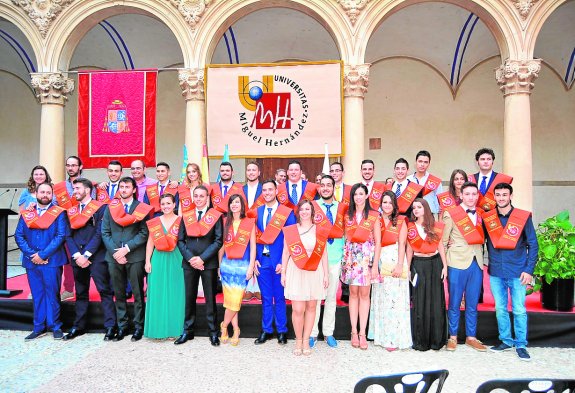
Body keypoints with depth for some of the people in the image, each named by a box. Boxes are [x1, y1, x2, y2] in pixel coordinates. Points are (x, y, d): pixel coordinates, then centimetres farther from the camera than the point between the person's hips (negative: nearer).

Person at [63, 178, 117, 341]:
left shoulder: (100, 208, -2)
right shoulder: (71, 210, 14)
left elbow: (99, 234, -9)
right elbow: (68, 235, 8)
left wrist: (86, 255, -13)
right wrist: (77, 255, -6)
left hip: (96, 257, -5)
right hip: (77, 258, 5)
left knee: (105, 291, -5)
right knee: (80, 293, 14)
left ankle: (110, 326, -1)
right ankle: (79, 326, 23)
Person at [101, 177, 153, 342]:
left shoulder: (141, 208, 1)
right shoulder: (110, 207, 11)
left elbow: (144, 233, -5)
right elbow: (105, 232, 7)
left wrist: (127, 248, -13)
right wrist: (114, 251, -6)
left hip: (135, 256, -3)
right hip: (114, 257, 3)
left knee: (138, 294, 2)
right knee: (119, 294, 10)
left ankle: (139, 326, 12)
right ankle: (122, 326, 20)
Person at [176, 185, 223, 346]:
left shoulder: (216, 216, -1)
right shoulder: (186, 216, 8)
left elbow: (218, 241, -5)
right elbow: (180, 240, 6)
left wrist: (202, 258, -12)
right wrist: (190, 258, -8)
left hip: (209, 263, -2)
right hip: (189, 263, 3)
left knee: (210, 298, 4)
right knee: (189, 297, 8)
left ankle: (213, 332, 13)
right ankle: (188, 331, 19)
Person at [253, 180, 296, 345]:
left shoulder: (287, 212, -3)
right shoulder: (256, 212, 8)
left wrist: (284, 262, -11)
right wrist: (254, 259, -1)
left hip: (279, 262, -3)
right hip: (261, 261, 3)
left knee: (280, 297, 6)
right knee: (266, 297, 11)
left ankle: (282, 331, 20)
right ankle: (266, 330, 22)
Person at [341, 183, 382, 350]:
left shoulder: (374, 215, 0)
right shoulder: (348, 215, 9)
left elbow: (378, 242, -2)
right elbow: (346, 237, 11)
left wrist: (375, 265, -7)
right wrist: (345, 258, -1)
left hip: (367, 256, -2)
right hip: (351, 256, 2)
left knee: (364, 294, 0)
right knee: (353, 293, 4)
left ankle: (362, 333, 6)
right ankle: (354, 332, 10)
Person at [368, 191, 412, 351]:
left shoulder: (400, 221, 6)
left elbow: (402, 244, -2)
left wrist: (400, 265, -13)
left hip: (396, 261, -2)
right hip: (380, 261, 2)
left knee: (395, 299, -3)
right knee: (380, 299, 6)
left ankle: (394, 338, 4)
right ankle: (382, 335, 16)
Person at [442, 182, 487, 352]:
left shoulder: (482, 214, 10)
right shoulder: (451, 214, -3)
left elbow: (483, 237, 20)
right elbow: (443, 240, -2)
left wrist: (481, 256, 7)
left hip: (477, 263, 4)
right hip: (457, 263, -4)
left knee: (472, 303, 10)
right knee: (454, 303, 4)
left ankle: (471, 337, 22)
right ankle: (453, 337, 16)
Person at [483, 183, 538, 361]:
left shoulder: (523, 217, -3)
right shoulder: (487, 218, 2)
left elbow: (533, 245, -2)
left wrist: (529, 270, -7)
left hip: (517, 272, -2)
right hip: (496, 272, 2)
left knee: (519, 310, 3)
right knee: (500, 309, 11)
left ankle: (521, 345, 16)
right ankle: (506, 340, 25)